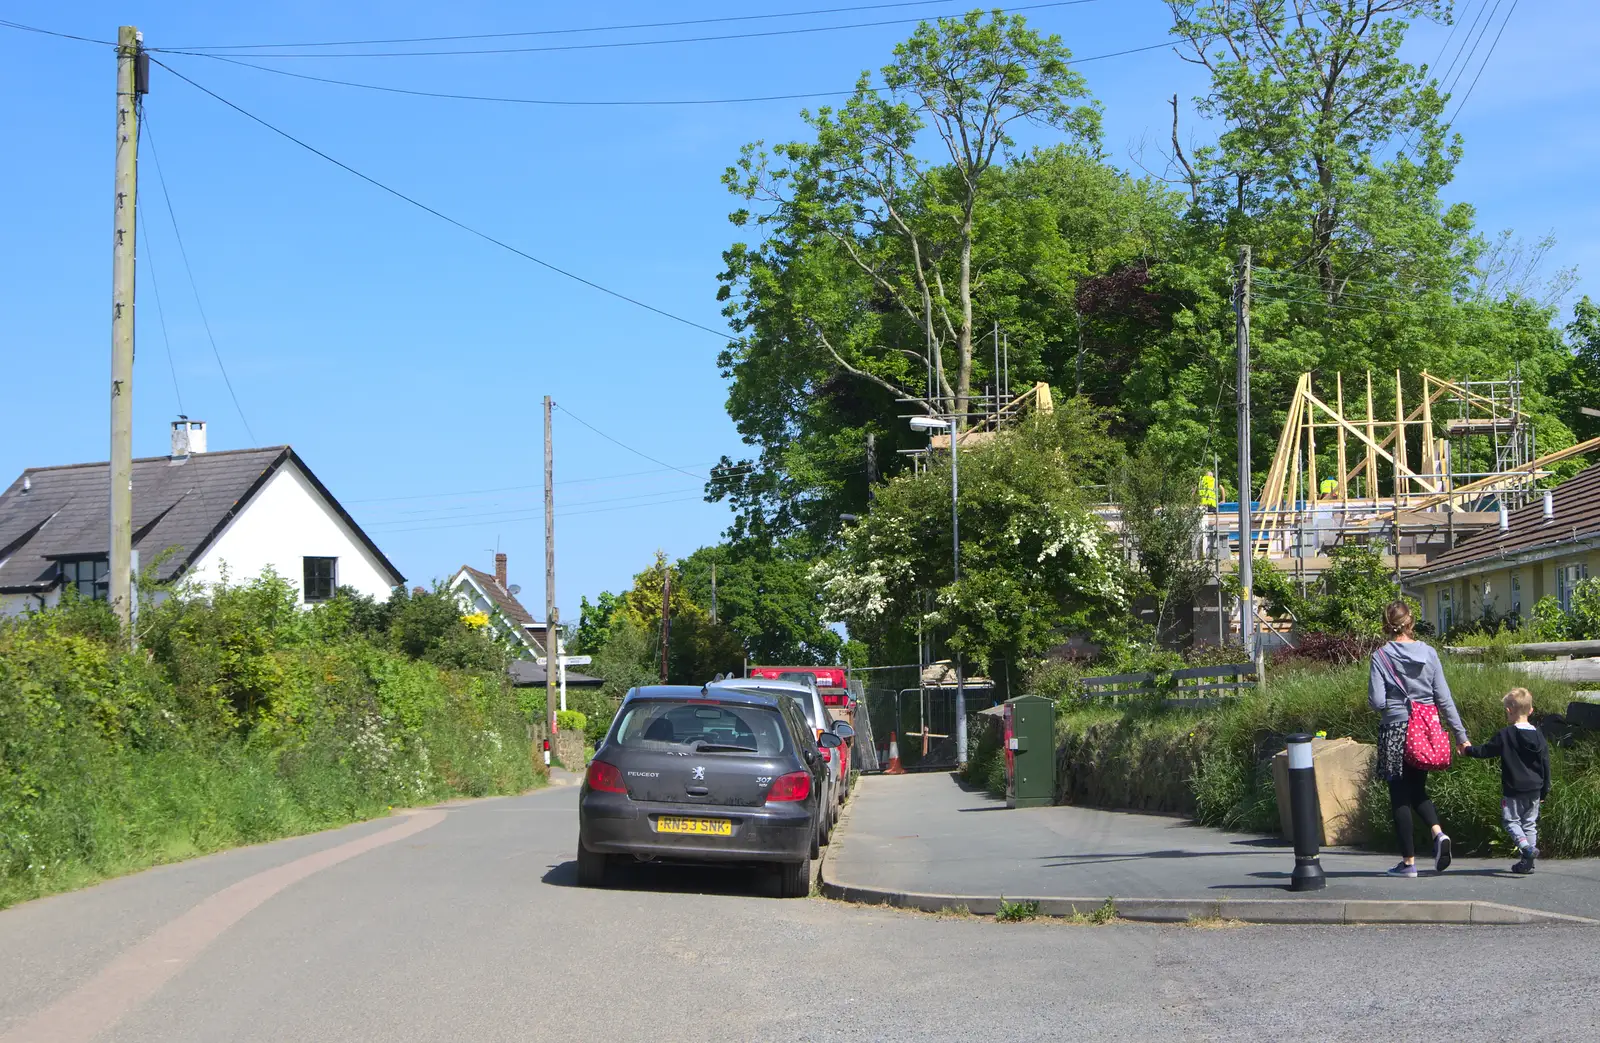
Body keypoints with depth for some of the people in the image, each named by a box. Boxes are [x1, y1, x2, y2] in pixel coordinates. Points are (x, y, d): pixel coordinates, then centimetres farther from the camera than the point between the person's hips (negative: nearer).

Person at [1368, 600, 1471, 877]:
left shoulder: (1381, 657, -9)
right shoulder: (1428, 653, 1)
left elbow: (1376, 702, -11)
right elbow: (1444, 698, 0)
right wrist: (1460, 733, 5)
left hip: (1395, 732, -4)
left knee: (1400, 795, 5)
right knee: (1417, 789, 19)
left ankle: (1408, 861, 8)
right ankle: (1438, 831, -7)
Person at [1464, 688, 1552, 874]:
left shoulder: (1505, 735, -10)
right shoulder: (1538, 736, 4)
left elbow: (1486, 750, -1)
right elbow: (1545, 766, 8)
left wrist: (1467, 751, 17)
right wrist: (1544, 791, 17)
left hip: (1513, 790, -5)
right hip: (1534, 790, 5)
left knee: (1511, 820, 3)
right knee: (1530, 823, 12)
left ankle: (1527, 847, -21)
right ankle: (1528, 861, 11)